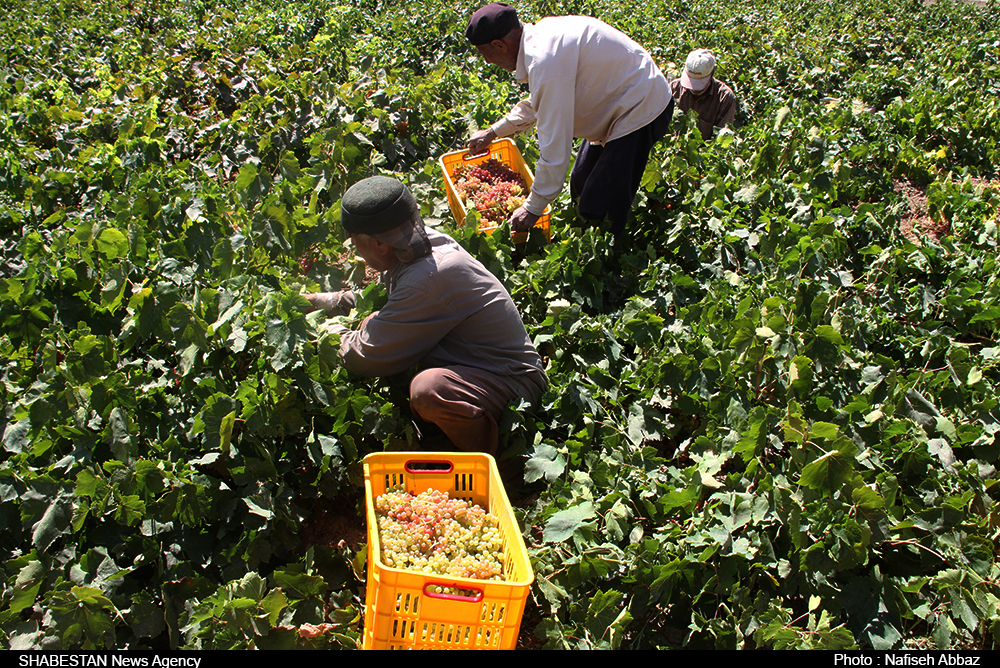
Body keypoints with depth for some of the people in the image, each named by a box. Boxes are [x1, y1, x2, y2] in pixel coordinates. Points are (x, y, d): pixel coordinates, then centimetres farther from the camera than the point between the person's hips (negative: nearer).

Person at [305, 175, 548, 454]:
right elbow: (379, 295, 25)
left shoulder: (429, 277, -30)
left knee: (428, 389, -39)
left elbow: (366, 358, -20)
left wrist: (333, 332, -1)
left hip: (514, 382, -10)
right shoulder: (427, 241, 0)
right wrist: (330, 300, 20)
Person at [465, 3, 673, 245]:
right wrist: (493, 131, 24)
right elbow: (538, 103, 21)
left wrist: (534, 207, -18)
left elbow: (555, 148, -27)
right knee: (581, 186, 20)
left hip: (641, 111, -11)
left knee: (598, 210, -12)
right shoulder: (541, 35, 2)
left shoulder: (547, 63, -30)